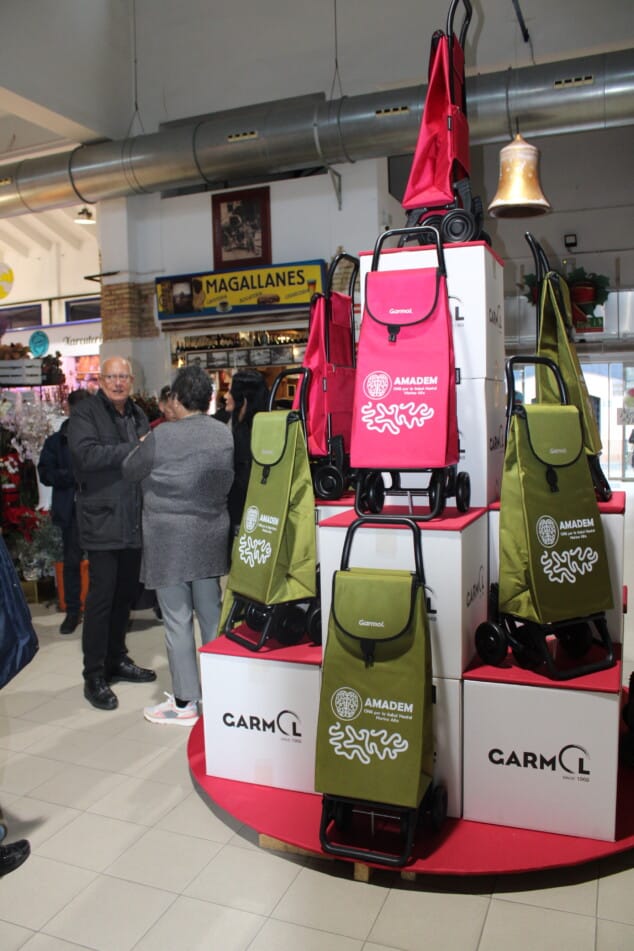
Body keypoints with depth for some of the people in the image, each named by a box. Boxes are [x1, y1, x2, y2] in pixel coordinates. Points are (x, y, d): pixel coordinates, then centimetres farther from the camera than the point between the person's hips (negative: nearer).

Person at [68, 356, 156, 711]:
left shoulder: (138, 414, 16)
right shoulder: (85, 413, -4)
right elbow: (87, 454, -21)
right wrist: (134, 449, -20)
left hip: (134, 520, 7)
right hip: (103, 521, -6)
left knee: (126, 593, 15)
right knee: (102, 596, -3)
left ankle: (117, 659, 31)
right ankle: (94, 676, 8)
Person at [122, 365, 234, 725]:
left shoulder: (161, 437, -15)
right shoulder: (226, 435, 0)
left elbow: (129, 471, -1)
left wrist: (141, 445, 17)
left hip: (170, 540, -5)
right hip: (211, 537, 6)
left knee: (177, 620, 3)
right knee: (211, 613, 15)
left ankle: (185, 702, 12)